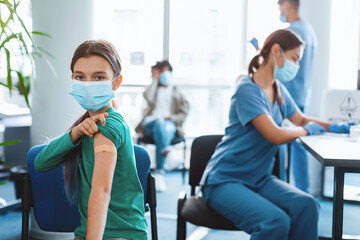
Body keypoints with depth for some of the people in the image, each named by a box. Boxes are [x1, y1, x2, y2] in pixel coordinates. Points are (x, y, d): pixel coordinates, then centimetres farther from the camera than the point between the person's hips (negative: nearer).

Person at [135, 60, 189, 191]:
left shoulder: (176, 93, 27)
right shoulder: (154, 89, 25)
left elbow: (184, 113, 13)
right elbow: (148, 97, -4)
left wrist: (170, 118, -8)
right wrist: (155, 79, 9)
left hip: (170, 125, 1)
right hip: (149, 124, 0)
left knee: (165, 128, -36)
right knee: (159, 121, -37)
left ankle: (159, 173, -41)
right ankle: (165, 150, -62)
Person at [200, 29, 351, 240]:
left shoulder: (279, 90, 10)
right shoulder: (247, 90, -17)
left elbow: (301, 119, 25)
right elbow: (277, 136, -24)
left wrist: (331, 126, 7)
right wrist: (307, 130, -5)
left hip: (259, 179, 7)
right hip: (224, 181, -7)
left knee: (307, 205, -19)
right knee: (276, 222, -30)